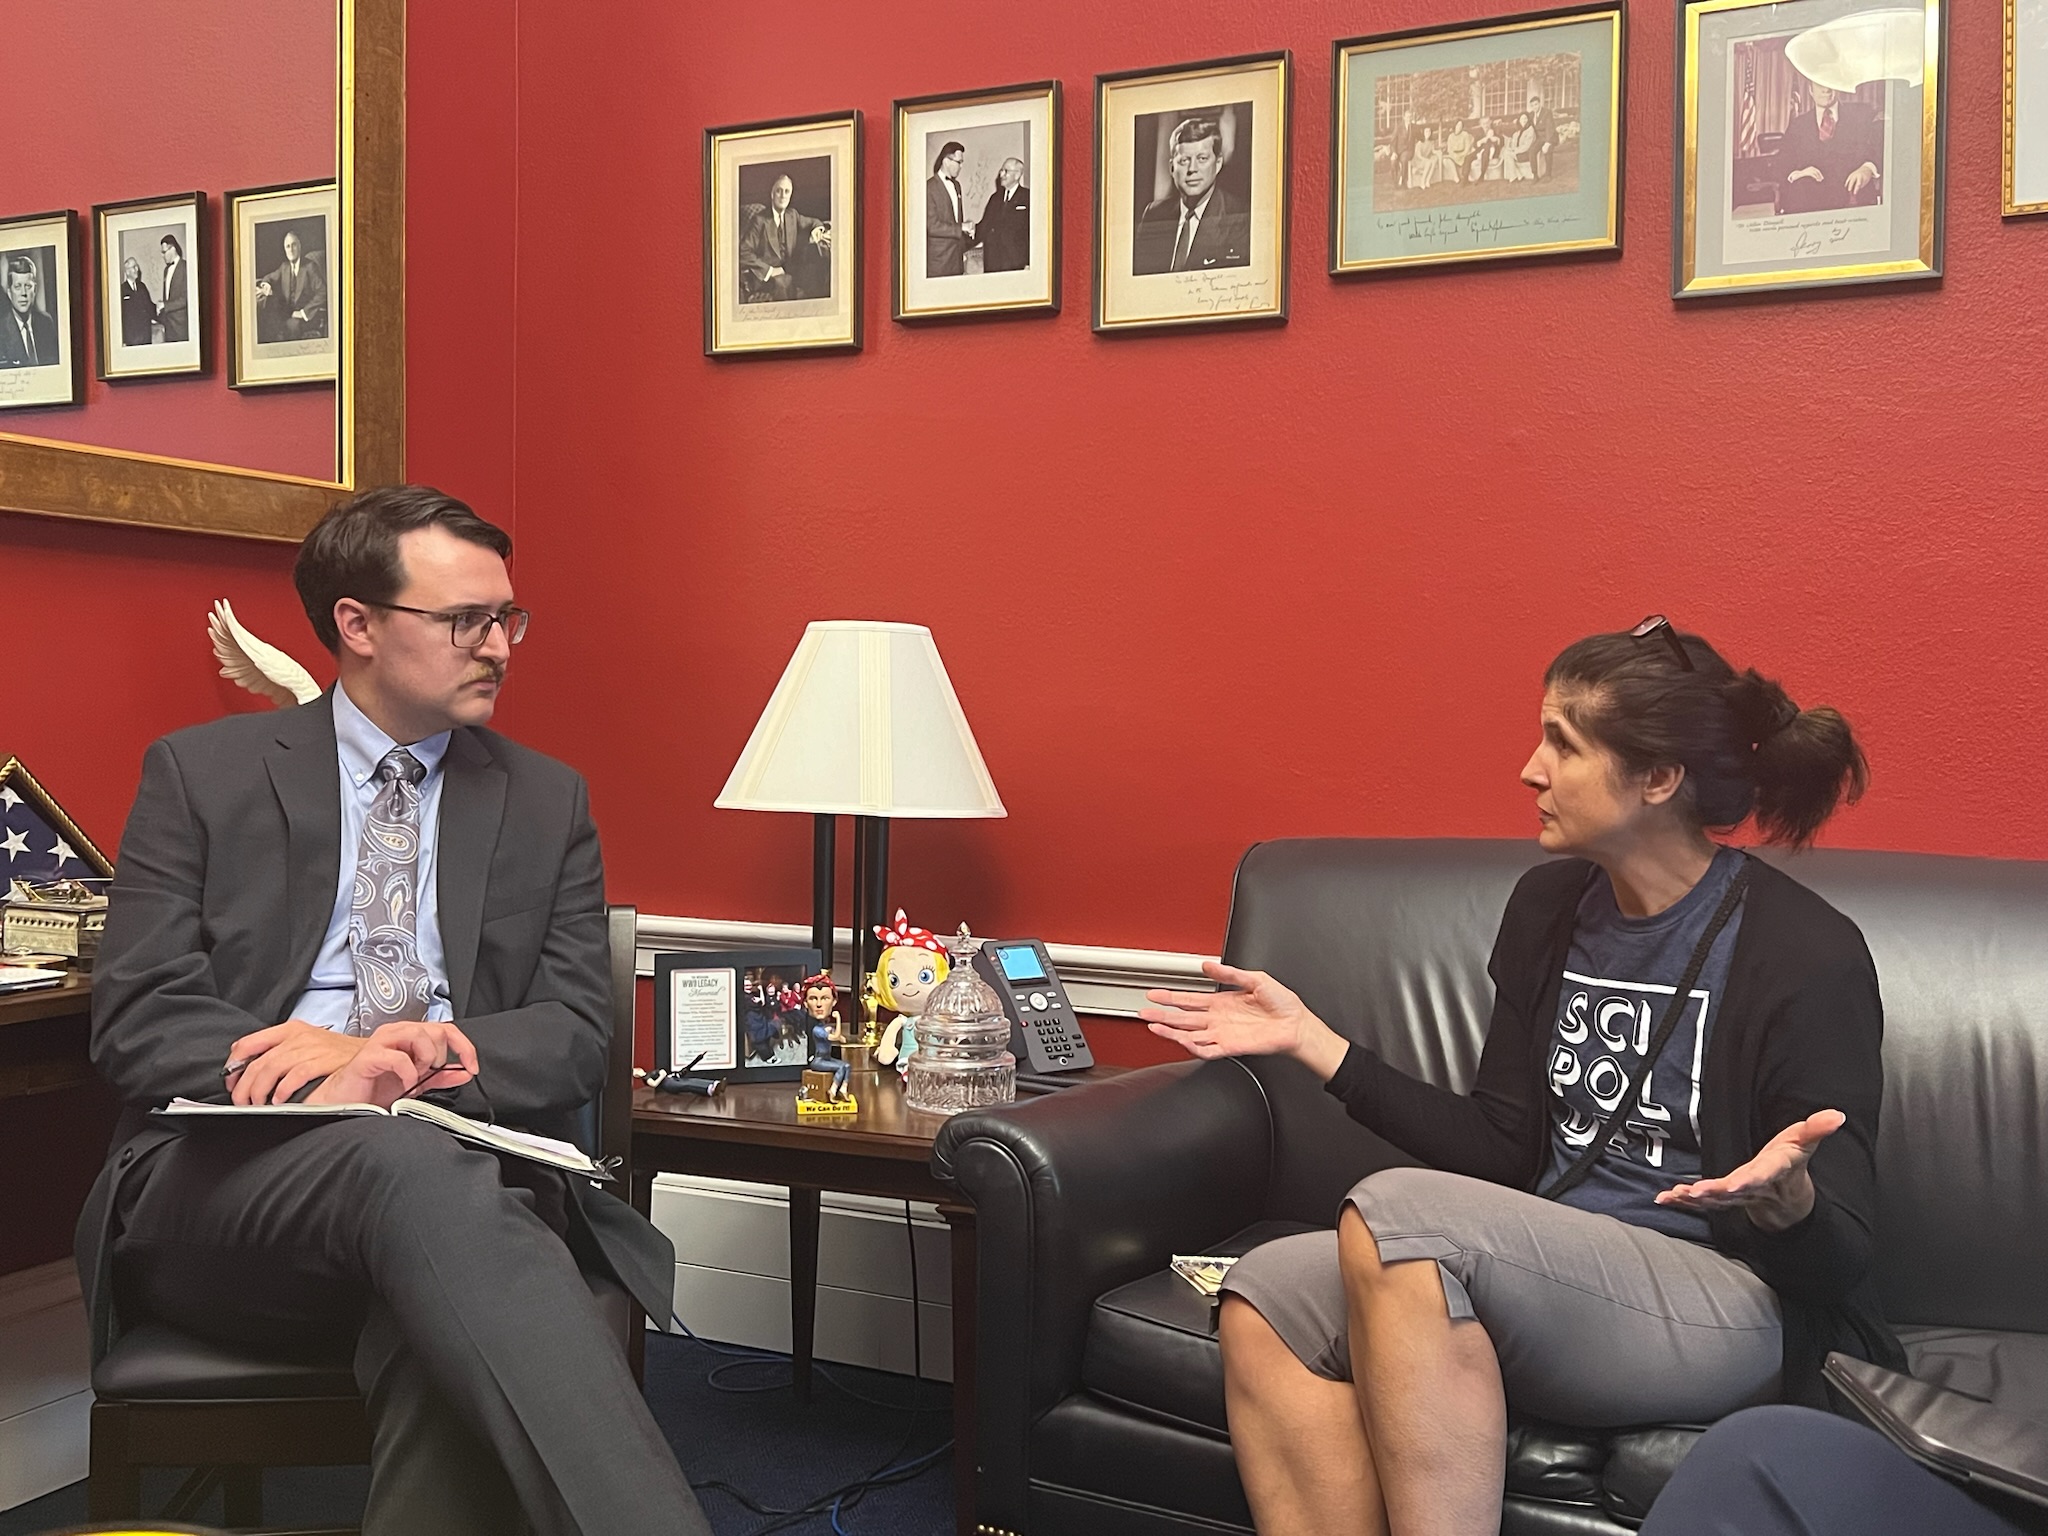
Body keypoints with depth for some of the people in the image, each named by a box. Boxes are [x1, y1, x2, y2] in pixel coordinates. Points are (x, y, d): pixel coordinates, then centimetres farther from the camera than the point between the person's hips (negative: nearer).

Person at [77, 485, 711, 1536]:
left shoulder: (546, 801, 17)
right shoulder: (200, 772, 11)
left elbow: (578, 1036, 8)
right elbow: (135, 1019, 1)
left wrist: (432, 1054, -13)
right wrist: (331, 1073, -18)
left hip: (471, 1172, 2)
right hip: (223, 1178, -1)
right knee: (408, 1161, -37)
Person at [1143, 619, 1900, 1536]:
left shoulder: (1806, 953, -9)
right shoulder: (1551, 905, 11)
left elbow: (1841, 1260, -7)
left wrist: (1787, 1202, -32)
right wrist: (1313, 1041, 9)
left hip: (1729, 1313, -6)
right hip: (1552, 1280, 7)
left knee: (1398, 1211, -30)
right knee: (1265, 1300, -20)